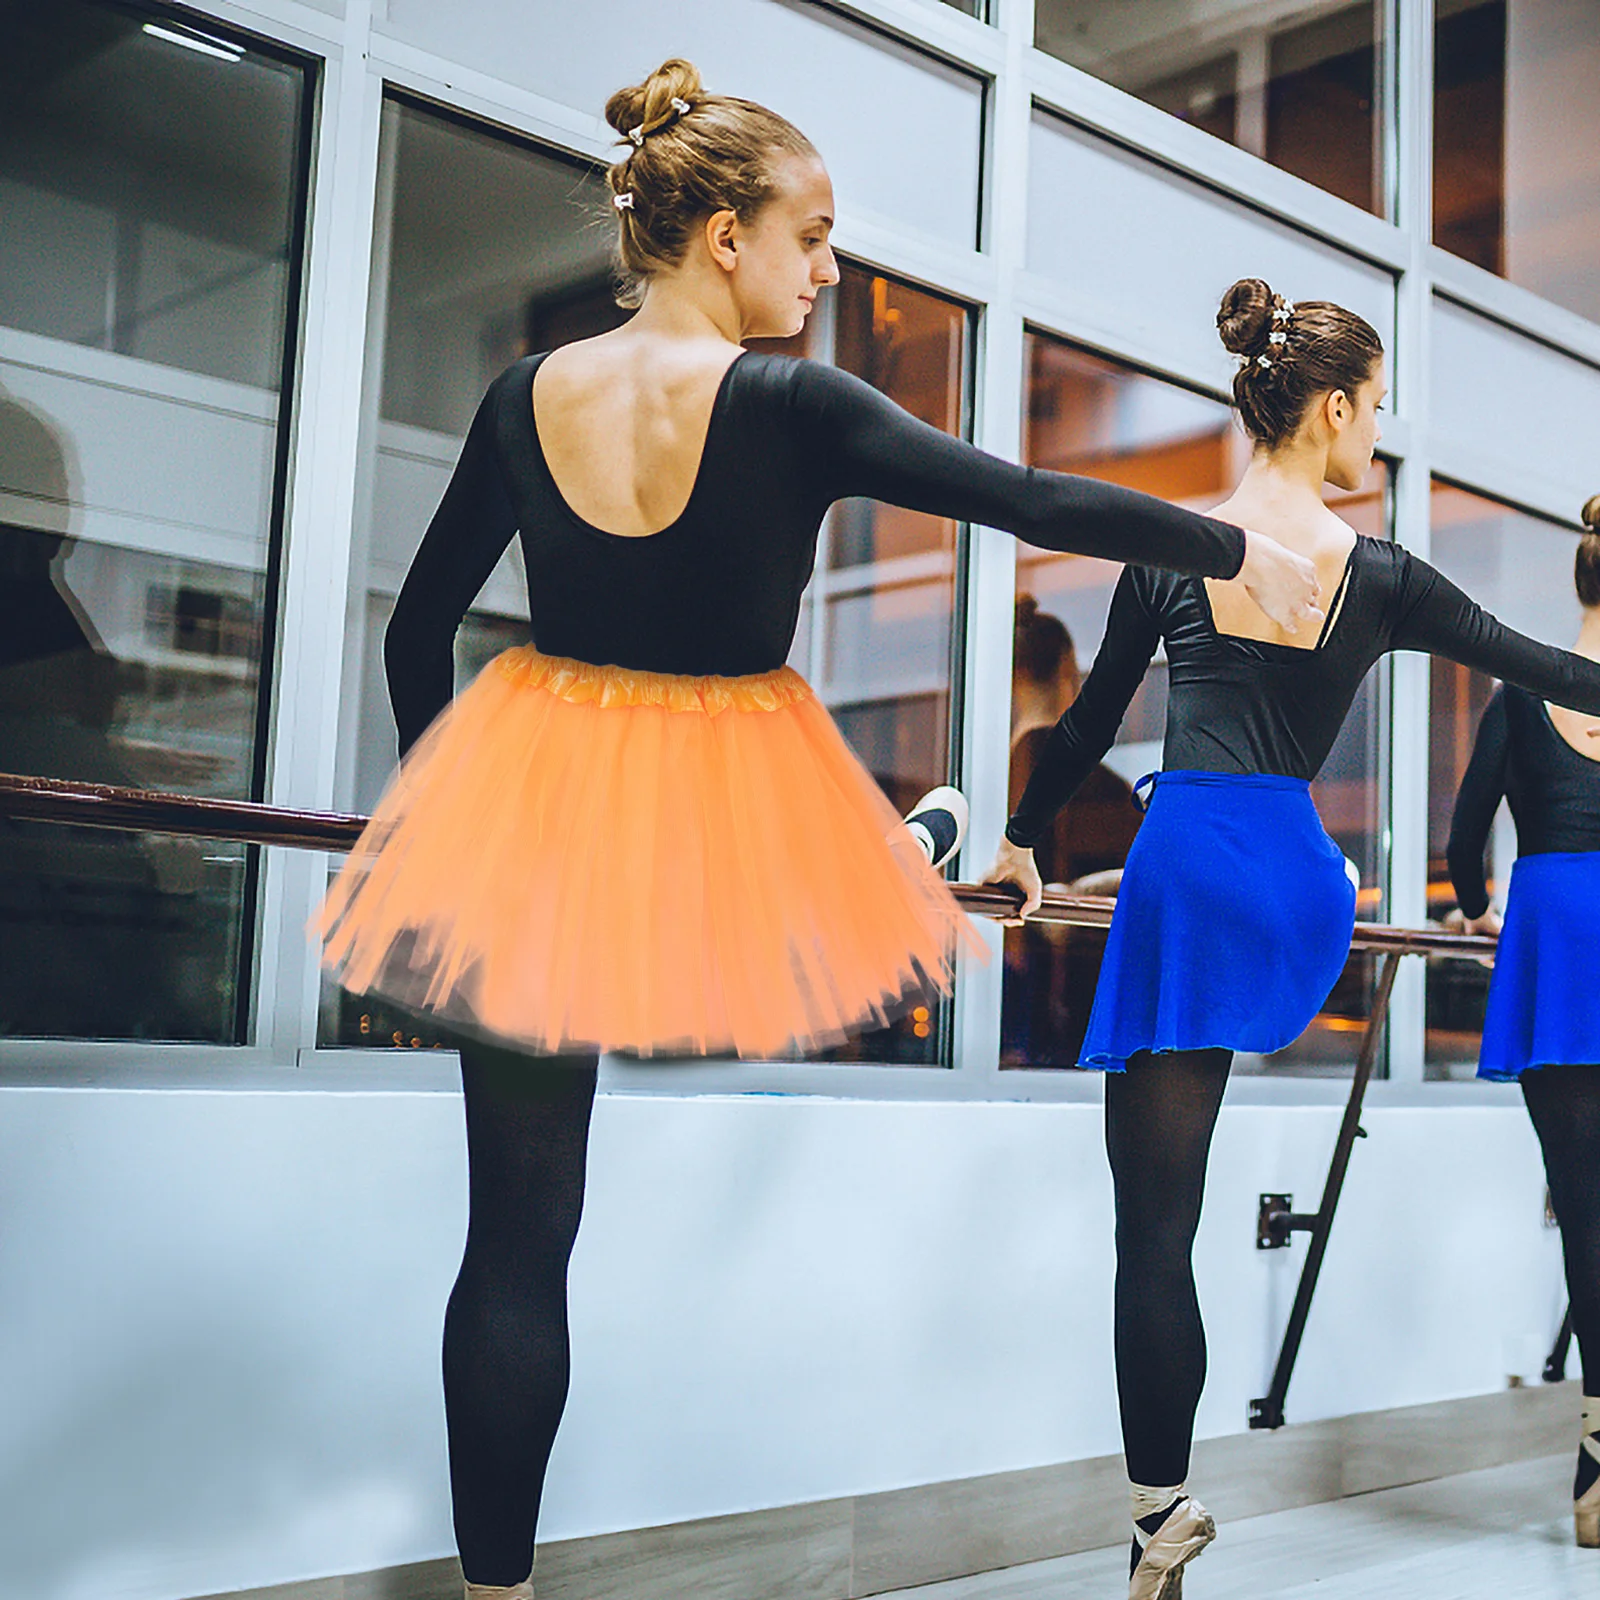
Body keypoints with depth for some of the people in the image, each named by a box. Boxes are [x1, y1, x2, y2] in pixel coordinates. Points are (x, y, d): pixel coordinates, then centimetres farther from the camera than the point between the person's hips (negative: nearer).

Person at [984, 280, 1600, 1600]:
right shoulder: (1380, 574, 4)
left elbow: (1093, 717, 14)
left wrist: (1024, 839, 28)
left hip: (1190, 865, -2)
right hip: (1301, 880, 2)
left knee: (1154, 1225, 1)